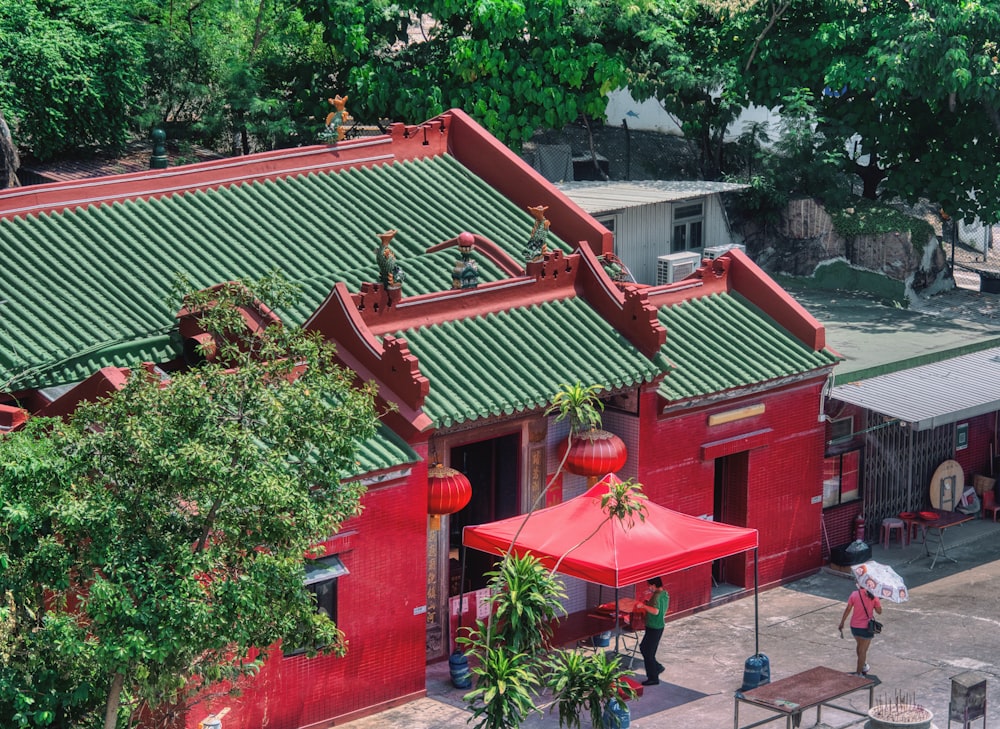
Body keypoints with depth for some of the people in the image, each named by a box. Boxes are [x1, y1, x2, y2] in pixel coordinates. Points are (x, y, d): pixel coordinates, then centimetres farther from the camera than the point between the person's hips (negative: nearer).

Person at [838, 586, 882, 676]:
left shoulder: (854, 594, -8)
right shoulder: (873, 596, -13)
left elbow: (847, 610, -6)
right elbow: (879, 612, -7)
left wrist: (842, 623, 2)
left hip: (854, 627, 3)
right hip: (866, 627, -3)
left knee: (860, 645, 29)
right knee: (863, 650, 10)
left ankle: (864, 665, 40)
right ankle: (858, 673, 13)